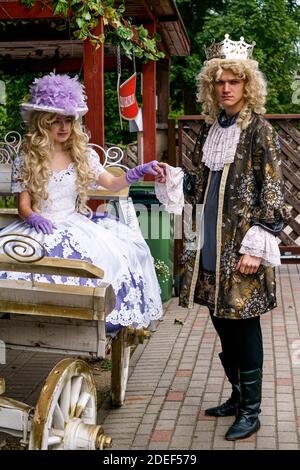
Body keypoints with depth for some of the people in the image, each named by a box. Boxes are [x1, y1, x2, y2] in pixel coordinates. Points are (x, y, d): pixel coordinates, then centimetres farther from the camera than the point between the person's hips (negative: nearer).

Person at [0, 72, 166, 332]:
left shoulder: (83, 155, 10)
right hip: (40, 227, -1)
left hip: (74, 224, 2)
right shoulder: (26, 159, 3)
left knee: (116, 251, -27)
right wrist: (34, 218, -23)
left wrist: (140, 171, -10)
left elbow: (111, 184, 7)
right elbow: (23, 205, 0)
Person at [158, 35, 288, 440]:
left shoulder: (259, 130, -6)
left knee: (243, 320, -1)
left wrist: (256, 245, -17)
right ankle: (238, 396, 30)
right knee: (221, 319, 13)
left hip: (241, 243, -6)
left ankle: (251, 411, 12)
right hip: (212, 243, 7)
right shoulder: (210, 130, 13)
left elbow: (272, 191, -11)